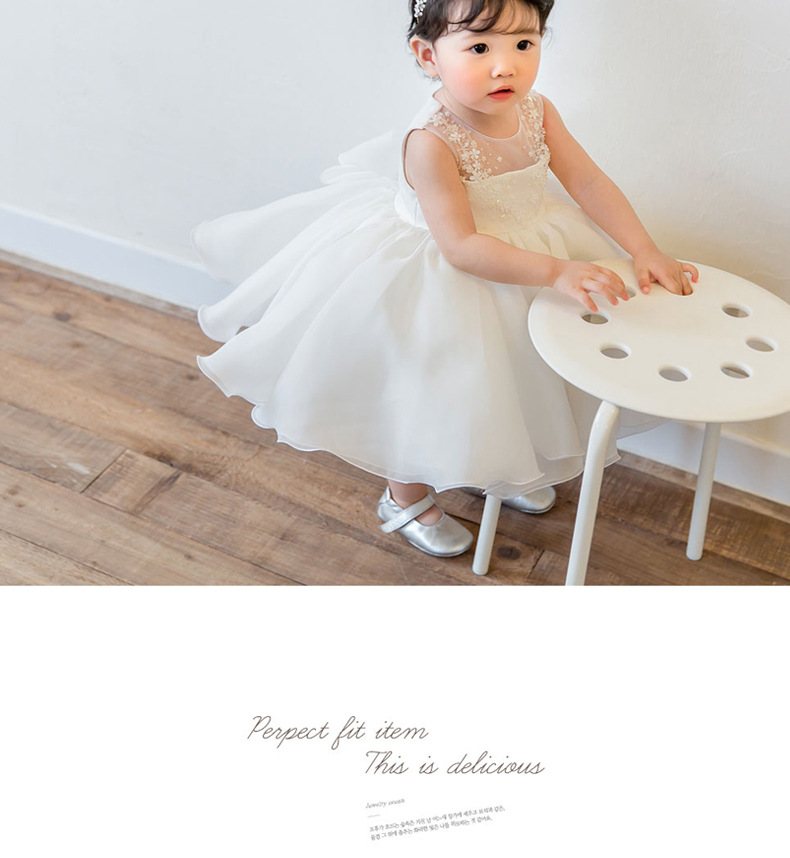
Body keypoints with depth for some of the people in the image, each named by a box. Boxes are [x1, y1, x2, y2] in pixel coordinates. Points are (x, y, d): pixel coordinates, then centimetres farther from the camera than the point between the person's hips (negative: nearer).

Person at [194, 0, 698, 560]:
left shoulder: (536, 112, -13)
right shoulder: (432, 142, -33)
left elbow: (590, 183, -6)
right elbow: (461, 246, -34)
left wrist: (646, 252, -12)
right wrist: (556, 271, -38)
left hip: (521, 251, 7)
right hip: (435, 279, -6)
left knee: (511, 374, 22)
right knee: (424, 389, 11)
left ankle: (495, 470, 51)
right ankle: (406, 498, 38)